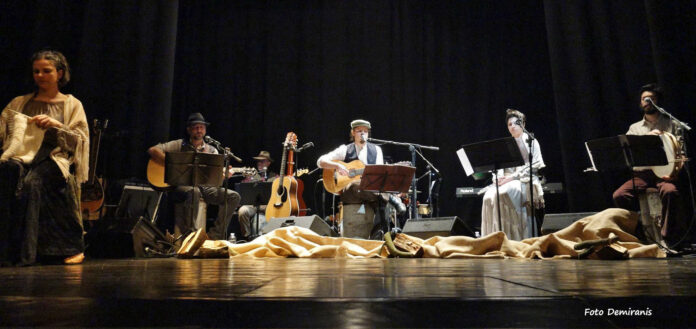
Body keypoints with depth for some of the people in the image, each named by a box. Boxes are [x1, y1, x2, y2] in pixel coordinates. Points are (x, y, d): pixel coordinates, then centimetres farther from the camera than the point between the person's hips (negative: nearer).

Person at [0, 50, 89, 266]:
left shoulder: (72, 104, 16)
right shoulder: (19, 103, 25)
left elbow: (80, 140, 5)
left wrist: (55, 125, -8)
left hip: (55, 157, -2)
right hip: (23, 155, 3)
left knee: (32, 181, -35)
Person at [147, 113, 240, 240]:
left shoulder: (212, 150, 16)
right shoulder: (180, 145, 8)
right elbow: (153, 150, -2)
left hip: (204, 186, 4)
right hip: (181, 185, -4)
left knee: (233, 196, -16)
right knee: (193, 191, -40)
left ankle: (215, 235, -13)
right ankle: (189, 233, -25)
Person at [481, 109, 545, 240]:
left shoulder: (531, 142, 10)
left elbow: (534, 166, -3)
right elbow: (501, 165, 15)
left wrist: (513, 176, -15)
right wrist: (500, 177, -9)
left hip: (526, 180, -4)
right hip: (507, 180, 4)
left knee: (504, 193, -37)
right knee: (489, 196, -29)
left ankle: (511, 238, -32)